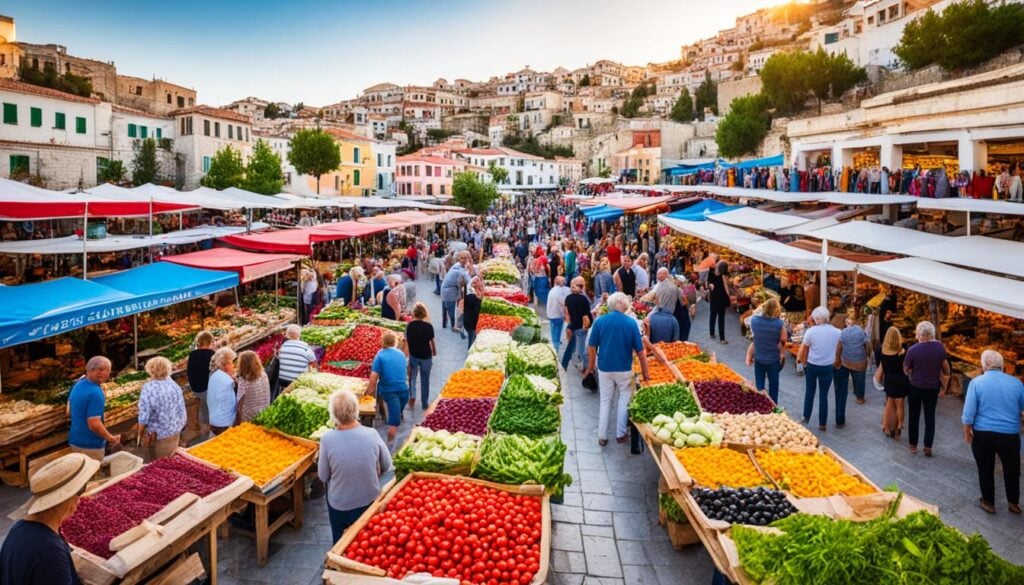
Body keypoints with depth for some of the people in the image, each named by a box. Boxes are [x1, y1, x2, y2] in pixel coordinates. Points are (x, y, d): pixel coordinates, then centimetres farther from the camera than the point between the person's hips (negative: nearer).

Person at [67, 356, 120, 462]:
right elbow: (94, 425, -27)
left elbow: (69, 412, 14)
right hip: (90, 445, -9)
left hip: (75, 440, 9)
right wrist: (111, 438, -15)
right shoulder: (95, 393, -26)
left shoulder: (78, 384, 2)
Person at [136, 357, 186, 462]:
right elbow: (182, 411, 0)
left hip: (155, 434, -4)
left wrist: (140, 433, -1)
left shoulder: (148, 388, -19)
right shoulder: (175, 386, -6)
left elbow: (144, 415, -17)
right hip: (174, 432, 4)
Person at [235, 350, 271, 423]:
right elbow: (268, 398, 4)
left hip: (248, 420, -4)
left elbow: (240, 404, -11)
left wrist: (239, 422, -3)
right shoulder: (264, 376, -3)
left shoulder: (243, 380, -16)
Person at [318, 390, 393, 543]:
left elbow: (323, 476, -13)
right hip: (370, 501, 1)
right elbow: (386, 467, -7)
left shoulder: (327, 439, -27)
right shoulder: (372, 435, -22)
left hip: (340, 505, -1)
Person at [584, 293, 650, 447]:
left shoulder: (599, 321, -6)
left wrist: (591, 366, 11)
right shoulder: (631, 322, -9)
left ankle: (602, 436, 15)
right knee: (624, 400, 17)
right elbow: (639, 350, -7)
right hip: (624, 369, -1)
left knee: (605, 401, 13)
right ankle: (620, 434, 20)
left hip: (604, 368, 2)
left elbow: (592, 347, -2)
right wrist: (645, 372, 3)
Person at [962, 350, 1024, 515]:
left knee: (985, 470, 15)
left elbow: (969, 412, -11)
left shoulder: (976, 382, -9)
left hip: (982, 434, -2)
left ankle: (989, 503, 27)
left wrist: (967, 431, 1)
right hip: (1010, 435, 2)